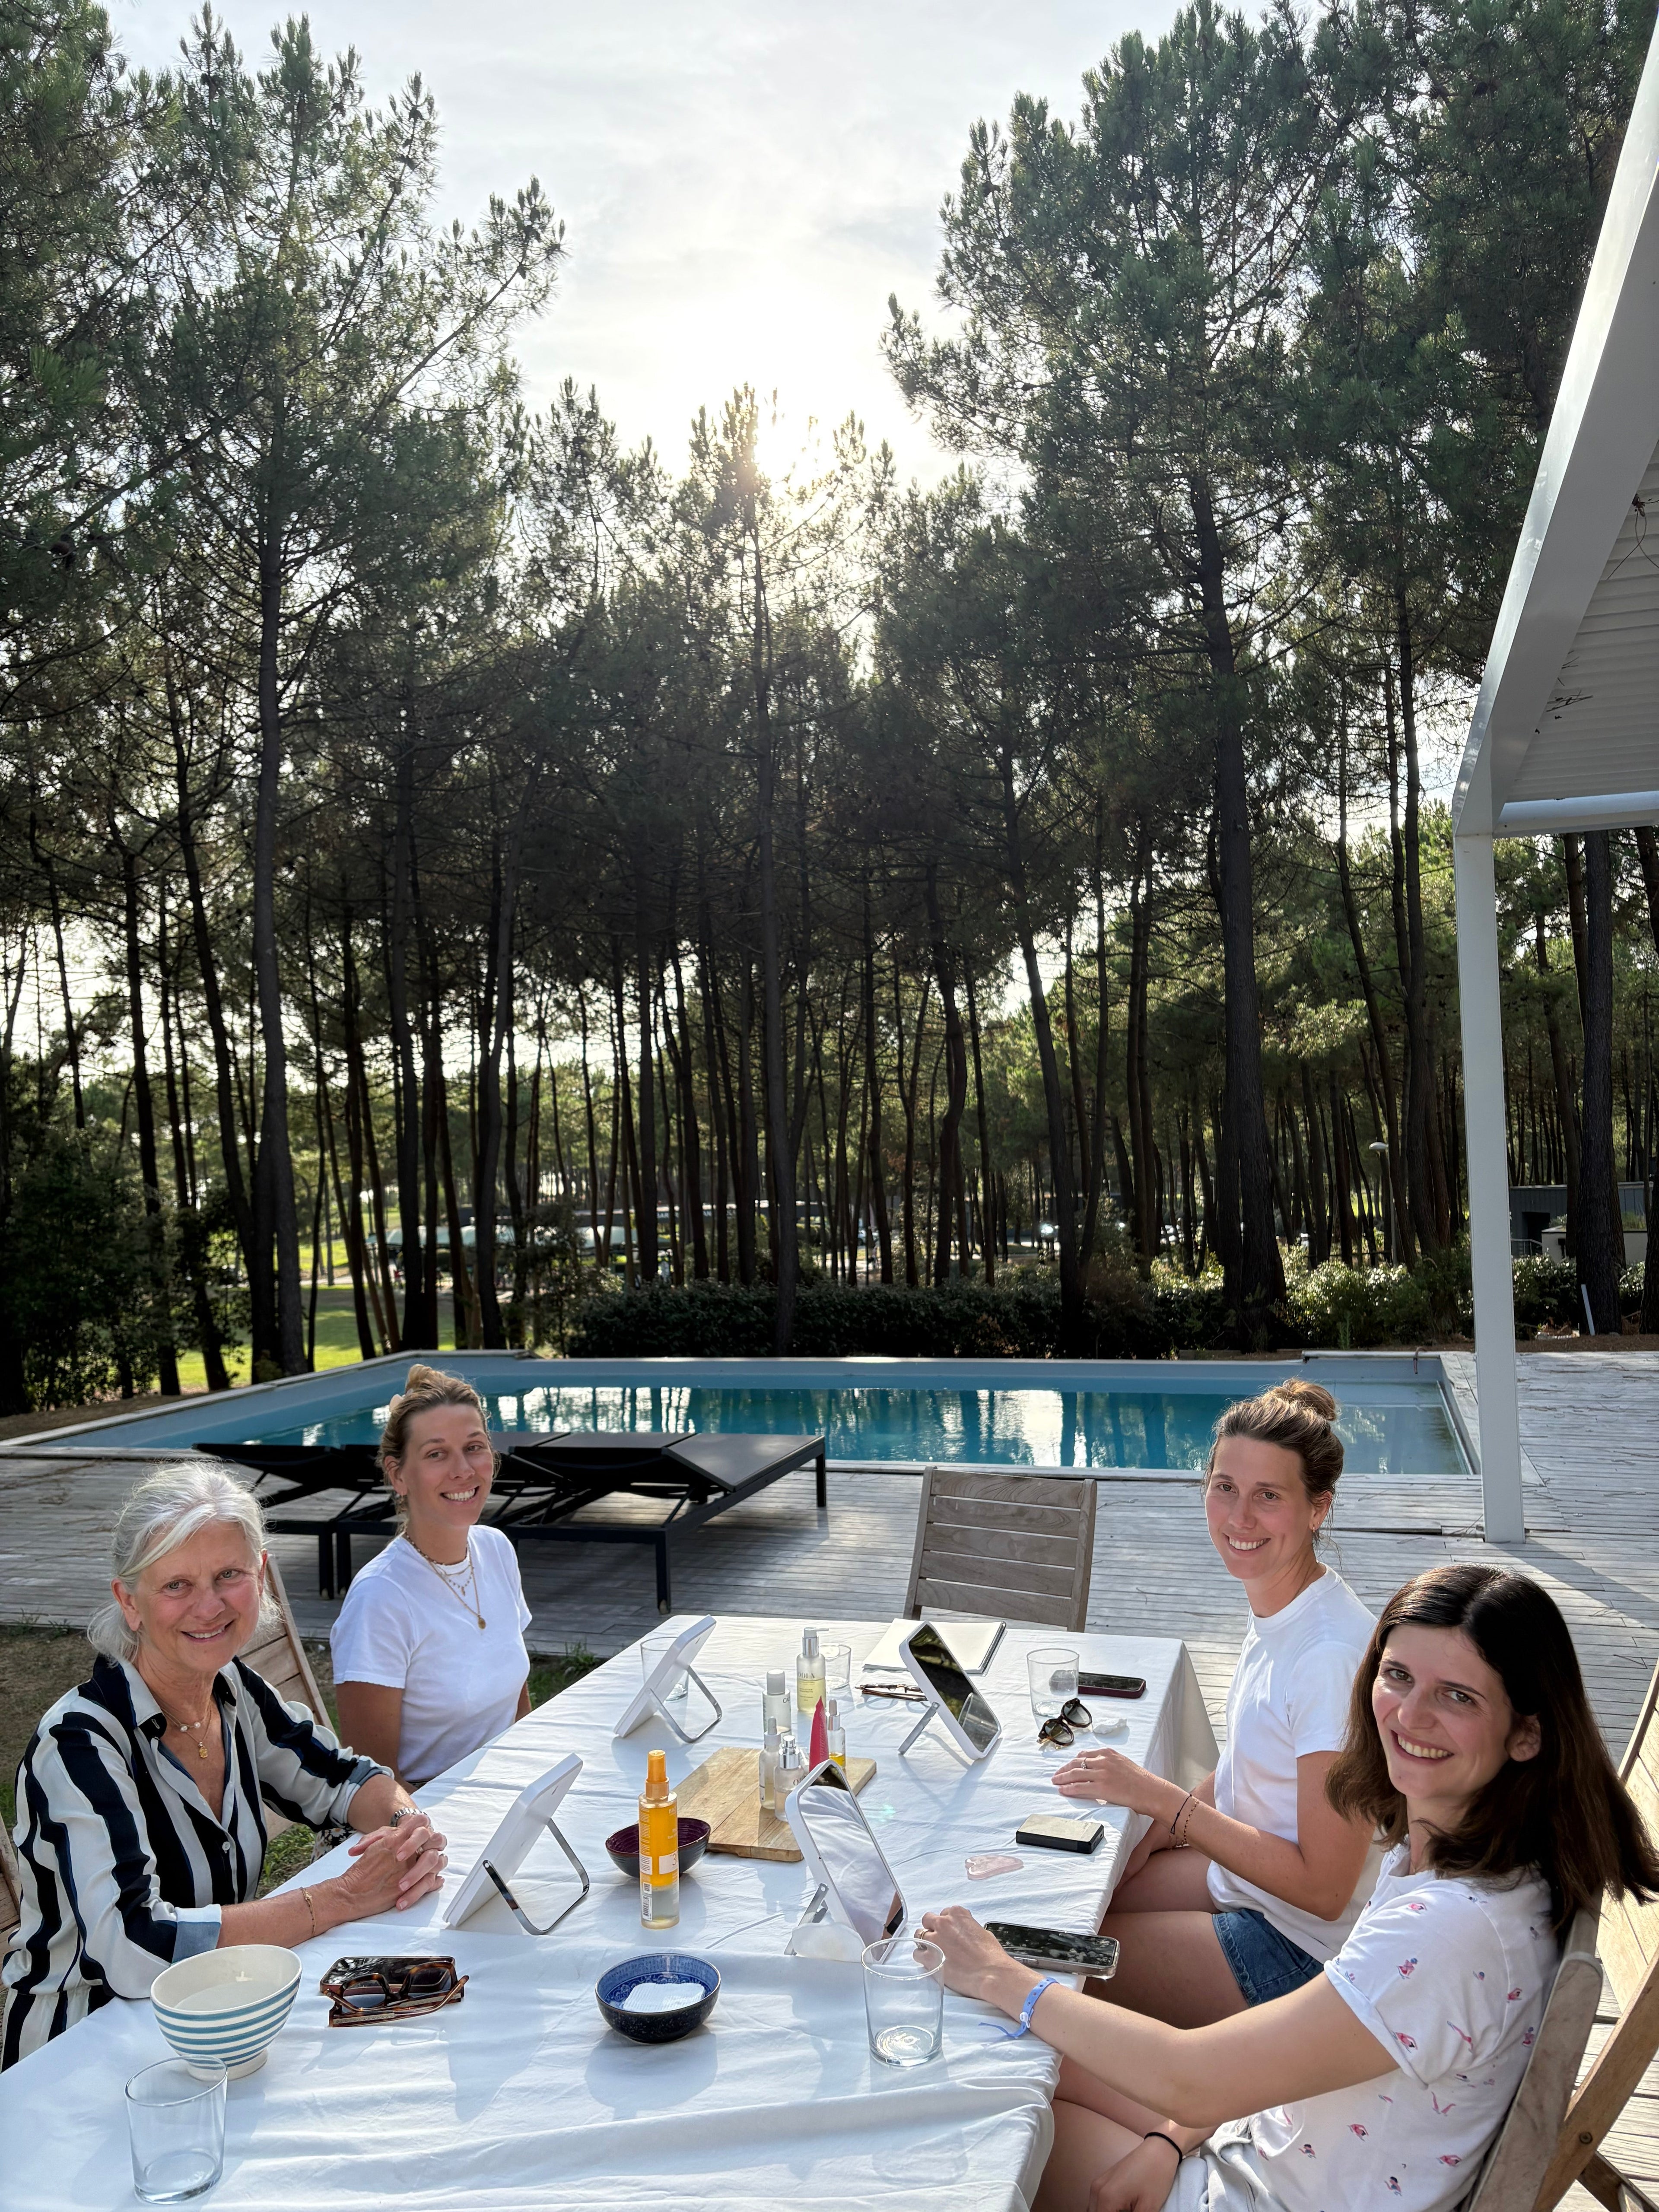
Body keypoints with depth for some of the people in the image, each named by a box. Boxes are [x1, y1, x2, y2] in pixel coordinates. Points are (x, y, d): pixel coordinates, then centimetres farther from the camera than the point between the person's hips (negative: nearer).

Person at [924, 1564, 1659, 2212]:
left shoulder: (1455, 1929, -35)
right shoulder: (1430, 1848, -6)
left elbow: (1193, 2079, -30)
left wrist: (1005, 1981, -19)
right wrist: (1174, 2138, -4)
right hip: (1274, 2141, 7)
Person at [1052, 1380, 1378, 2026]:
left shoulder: (1333, 1656, -30)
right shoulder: (1275, 1607, -2)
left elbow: (1323, 1888, -26)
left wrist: (1159, 1796, -25)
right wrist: (1149, 1835, 2)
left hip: (1297, 1949, -8)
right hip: (1245, 1879, 8)